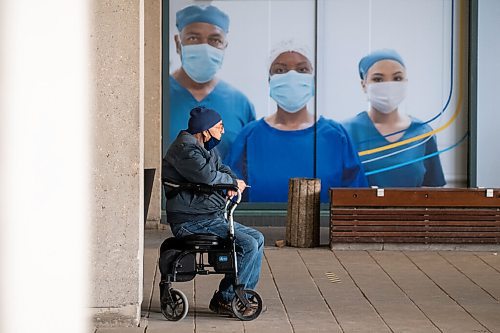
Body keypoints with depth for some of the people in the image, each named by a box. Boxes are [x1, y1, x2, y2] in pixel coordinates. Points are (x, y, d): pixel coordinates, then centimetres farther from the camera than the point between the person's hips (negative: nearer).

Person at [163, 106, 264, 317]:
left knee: (257, 238, 10)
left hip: (212, 218, 11)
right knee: (248, 245, -19)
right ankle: (224, 300, -9)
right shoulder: (185, 149, -16)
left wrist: (231, 183, -3)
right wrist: (233, 182, -10)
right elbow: (207, 175, -29)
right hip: (191, 222, -11)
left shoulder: (206, 149, 18)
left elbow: (221, 169, 22)